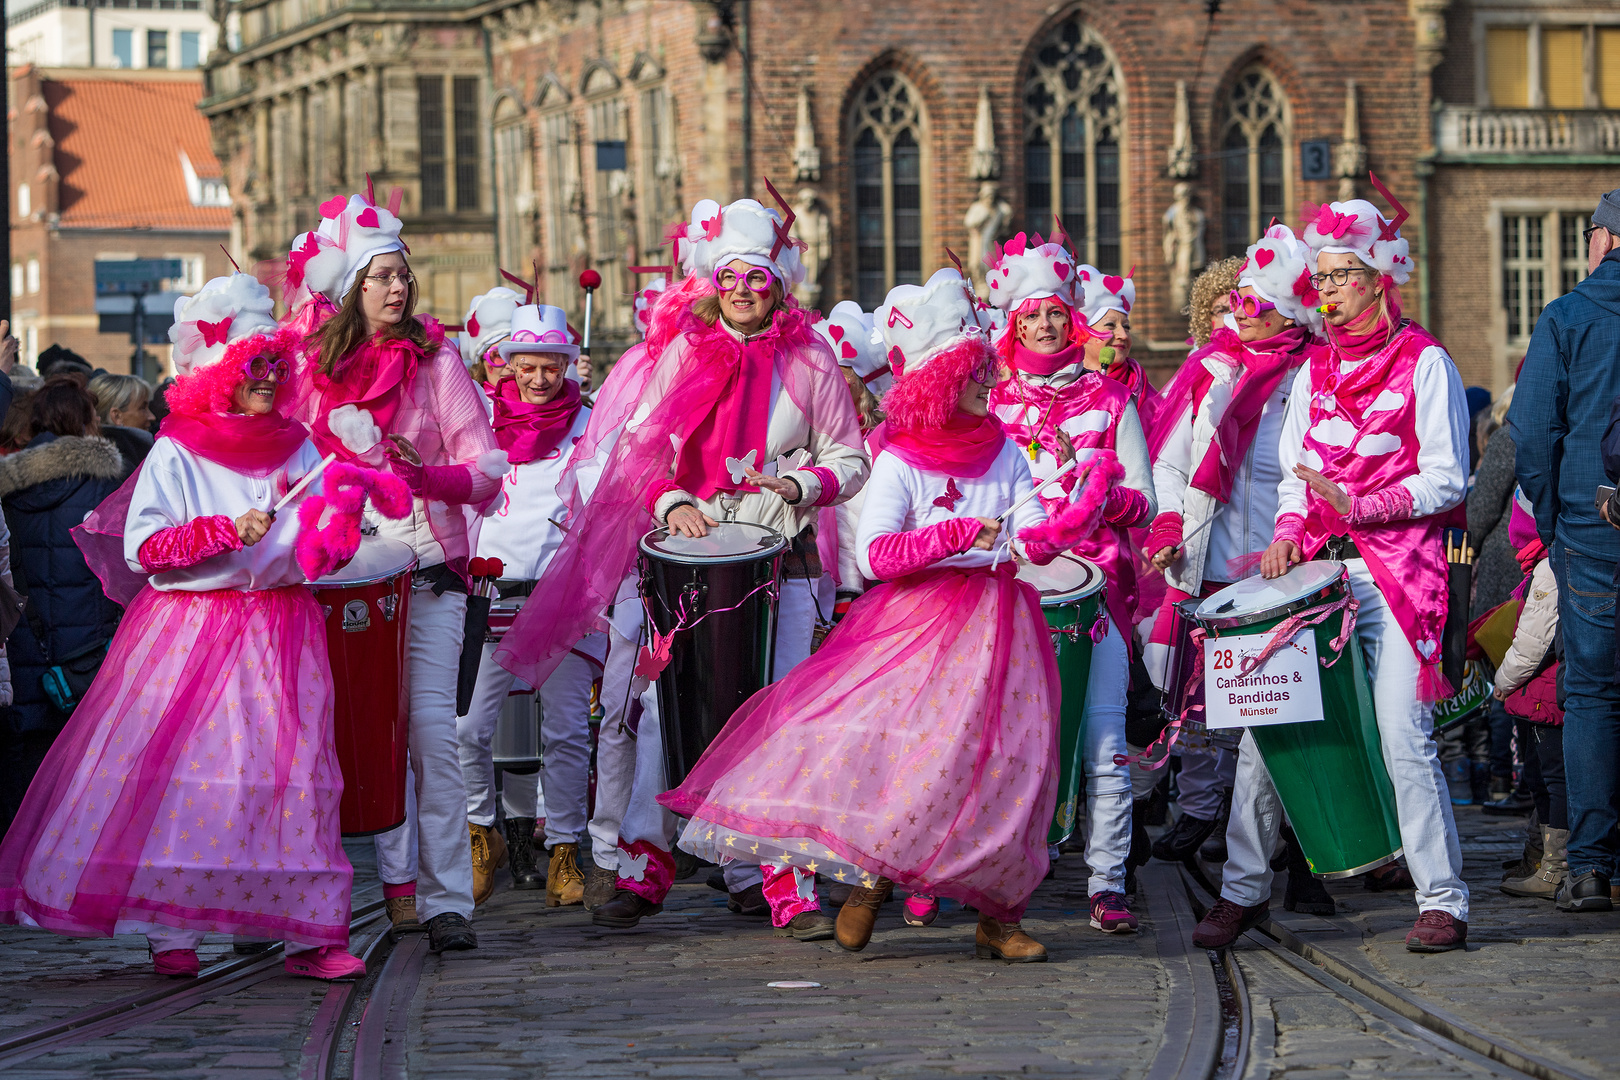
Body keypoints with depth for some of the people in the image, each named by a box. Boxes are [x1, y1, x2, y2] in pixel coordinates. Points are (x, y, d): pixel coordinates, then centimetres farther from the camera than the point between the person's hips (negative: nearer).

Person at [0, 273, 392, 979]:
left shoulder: (296, 447, 12)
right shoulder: (178, 452, -1)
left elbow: (318, 547, 13)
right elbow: (140, 547, -8)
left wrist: (335, 528, -10)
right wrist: (226, 532, -16)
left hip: (280, 625, 4)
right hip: (192, 629, -3)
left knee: (294, 772, -2)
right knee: (176, 769, -9)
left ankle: (307, 933, -1)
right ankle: (170, 929, -3)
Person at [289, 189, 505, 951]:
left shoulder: (435, 361, 1)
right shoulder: (319, 368, 7)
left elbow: (484, 469, -2)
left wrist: (428, 473, -21)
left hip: (428, 568, -2)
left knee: (431, 725, -11)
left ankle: (446, 899, -12)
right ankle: (397, 881, 7)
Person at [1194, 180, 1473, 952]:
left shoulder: (1424, 364, 0)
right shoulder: (1315, 369, 17)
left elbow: (1446, 479, -4)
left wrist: (1361, 505, -16)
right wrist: (1288, 530, 0)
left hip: (1398, 570, -5)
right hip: (1316, 570, 6)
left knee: (1403, 736, -11)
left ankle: (1443, 900, -3)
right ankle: (1243, 888, 9)